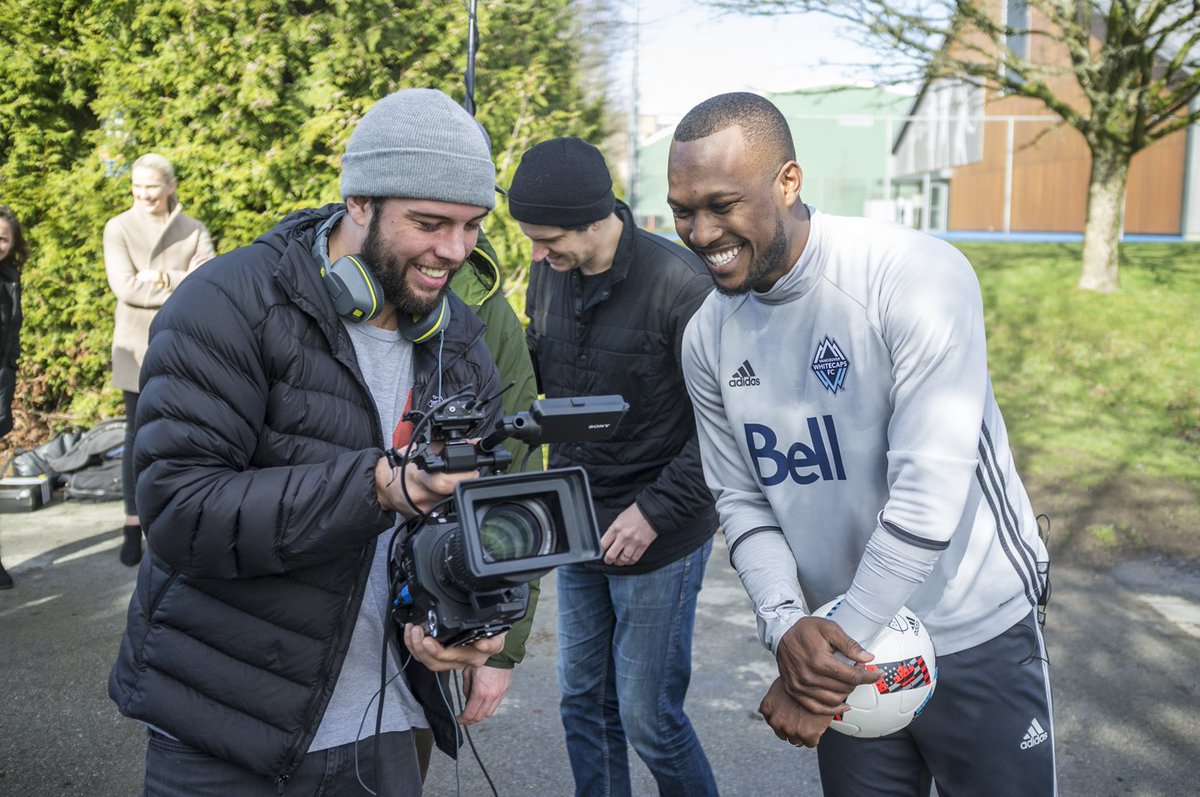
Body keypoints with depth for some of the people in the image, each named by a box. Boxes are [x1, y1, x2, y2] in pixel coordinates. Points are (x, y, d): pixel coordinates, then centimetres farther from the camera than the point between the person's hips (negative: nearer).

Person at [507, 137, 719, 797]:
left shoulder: (680, 284, -19)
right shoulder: (549, 274, 0)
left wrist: (657, 510, -19)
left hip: (659, 541, -6)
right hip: (577, 530, 6)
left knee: (648, 719, 4)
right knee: (584, 701, 17)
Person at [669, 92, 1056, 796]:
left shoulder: (917, 277, -23)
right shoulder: (708, 337, -4)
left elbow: (929, 495, -26)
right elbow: (741, 499, 1)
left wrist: (838, 648, -19)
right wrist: (785, 625, -16)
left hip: (979, 636, -4)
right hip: (843, 648, 4)